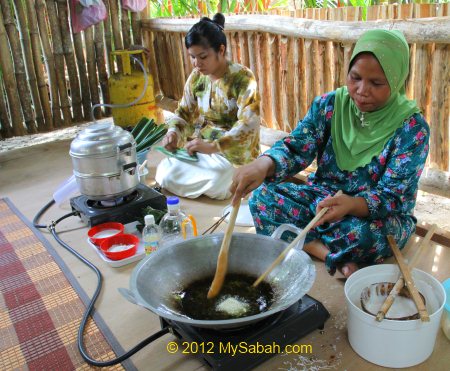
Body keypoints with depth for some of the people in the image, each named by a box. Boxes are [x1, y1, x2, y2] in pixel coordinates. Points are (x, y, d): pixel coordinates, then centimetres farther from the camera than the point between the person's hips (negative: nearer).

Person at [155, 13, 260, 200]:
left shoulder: (242, 78, -17)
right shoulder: (196, 77, 1)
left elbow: (249, 125, -27)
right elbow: (183, 111, 11)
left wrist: (212, 146, -38)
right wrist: (173, 131, -13)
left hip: (232, 152, -5)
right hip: (199, 148, 5)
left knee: (213, 186, -30)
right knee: (165, 174, -14)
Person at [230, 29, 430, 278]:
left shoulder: (412, 127, -15)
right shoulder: (329, 105, -5)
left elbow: (393, 197, -20)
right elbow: (295, 149, -15)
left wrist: (352, 204, -43)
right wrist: (264, 164, -40)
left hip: (378, 215, -4)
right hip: (322, 197, 4)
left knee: (363, 233, -39)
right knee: (263, 195, -18)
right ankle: (335, 256, -20)